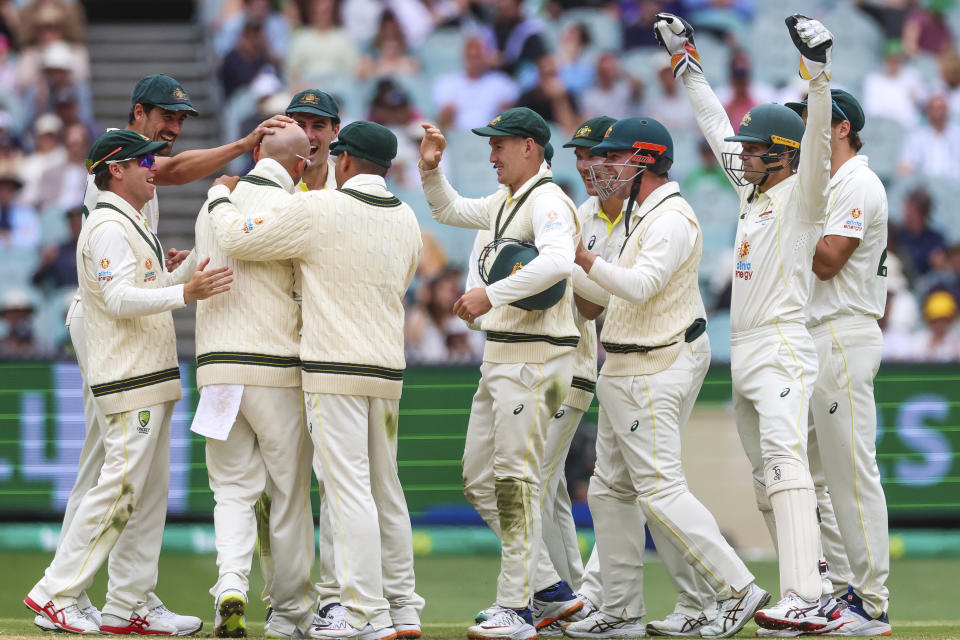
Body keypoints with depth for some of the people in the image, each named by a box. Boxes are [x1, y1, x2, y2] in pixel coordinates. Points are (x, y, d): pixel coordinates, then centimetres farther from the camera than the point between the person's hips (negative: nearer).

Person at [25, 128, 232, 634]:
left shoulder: (132, 226, 21)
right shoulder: (109, 227, -12)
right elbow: (120, 299, -24)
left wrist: (194, 267, 15)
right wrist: (185, 293, -36)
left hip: (153, 383, 11)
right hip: (130, 383, -11)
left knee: (150, 494, 9)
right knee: (119, 489, -12)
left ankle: (127, 608, 10)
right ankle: (56, 592, -8)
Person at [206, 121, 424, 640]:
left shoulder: (317, 210, -10)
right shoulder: (406, 219, 10)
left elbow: (237, 239, -4)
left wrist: (220, 197, 15)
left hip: (334, 369, -7)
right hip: (388, 369, 7)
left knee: (348, 488, -7)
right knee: (385, 489, 13)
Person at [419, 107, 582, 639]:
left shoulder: (547, 201, -14)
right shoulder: (504, 202, 17)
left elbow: (557, 261, -33)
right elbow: (450, 211, 34)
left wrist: (491, 295, -35)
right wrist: (431, 170, 16)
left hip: (535, 359, -10)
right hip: (499, 357, 10)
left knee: (515, 480, -11)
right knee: (480, 480, 11)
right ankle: (550, 589, 16)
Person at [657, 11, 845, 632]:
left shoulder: (801, 196, -6)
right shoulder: (753, 191, 17)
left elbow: (817, 142, -23)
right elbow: (717, 128, 26)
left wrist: (819, 76, -37)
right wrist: (687, 61, 30)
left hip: (783, 350, -10)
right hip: (743, 352, 10)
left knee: (785, 463, -23)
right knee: (766, 476, 10)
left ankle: (805, 602, -35)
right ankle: (817, 587, 17)